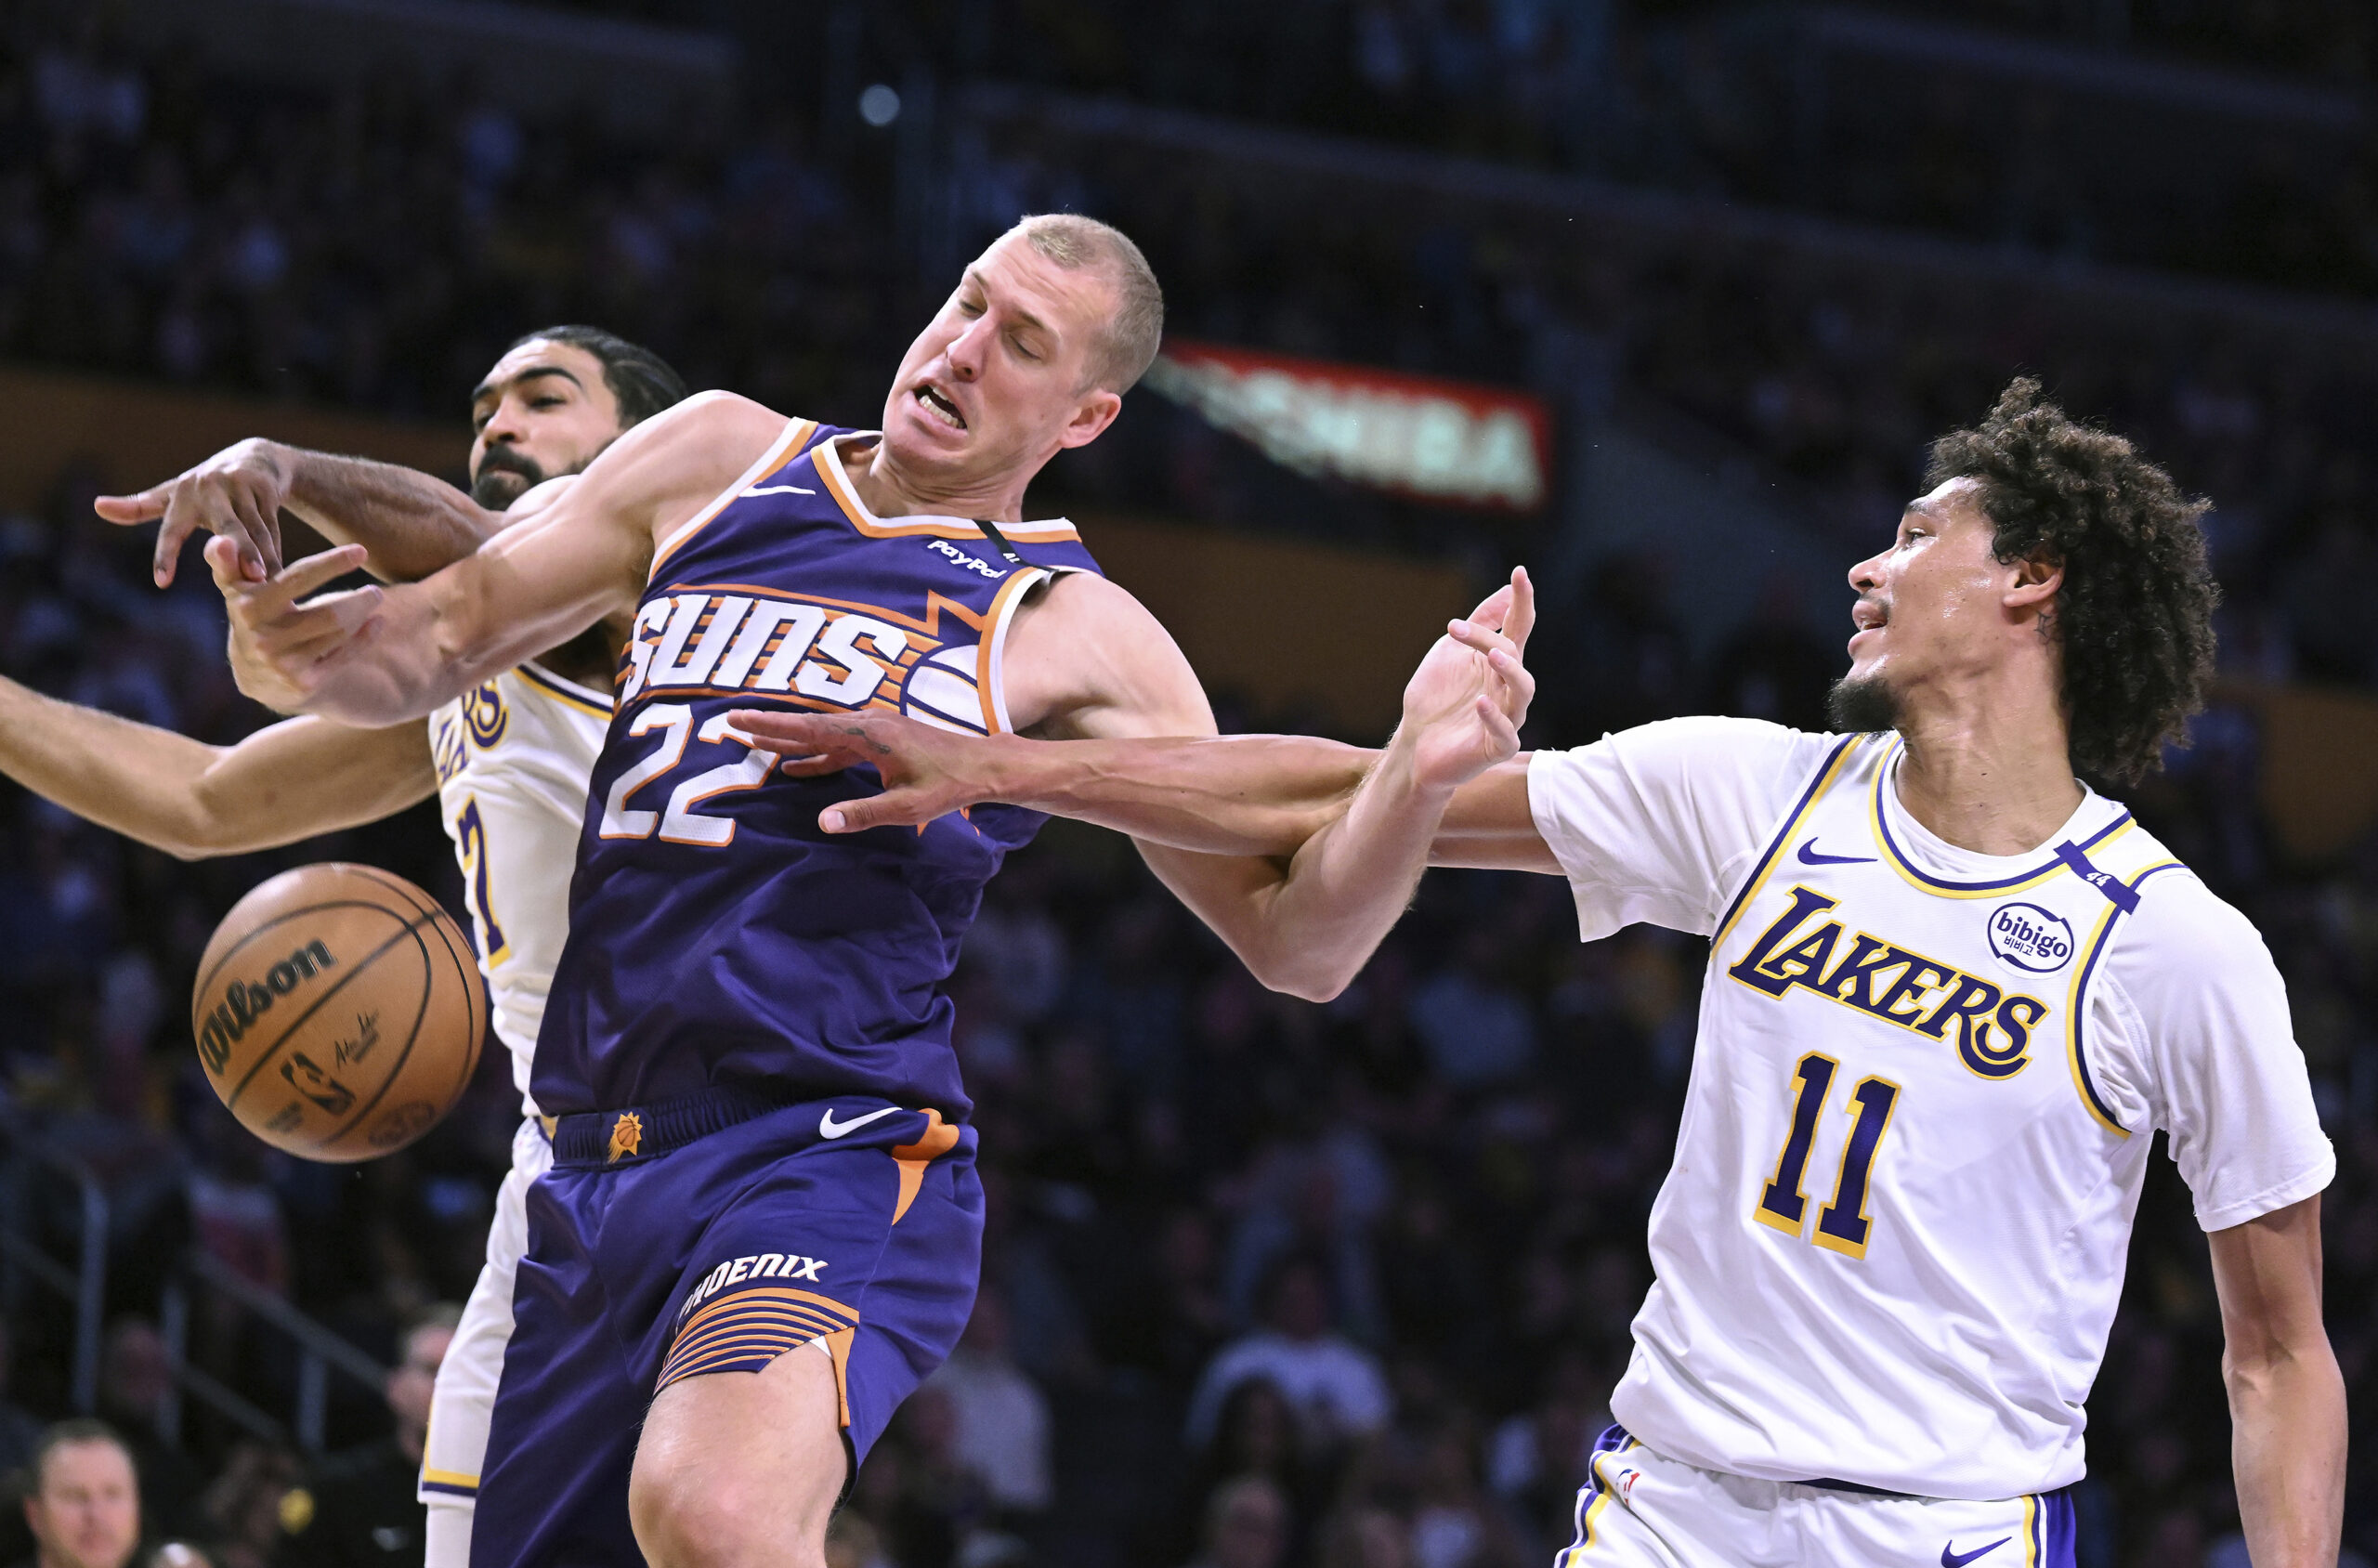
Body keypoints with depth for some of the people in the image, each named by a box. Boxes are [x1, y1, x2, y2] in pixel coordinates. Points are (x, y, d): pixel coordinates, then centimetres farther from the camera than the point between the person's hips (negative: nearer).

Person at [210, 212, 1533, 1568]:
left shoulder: (1069, 631, 6)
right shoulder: (717, 461, 16)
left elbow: (1290, 935, 6)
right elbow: (435, 642, 18)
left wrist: (1414, 774, -13)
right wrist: (292, 637, -5)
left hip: (835, 1156, -5)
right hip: (598, 1173, 5)